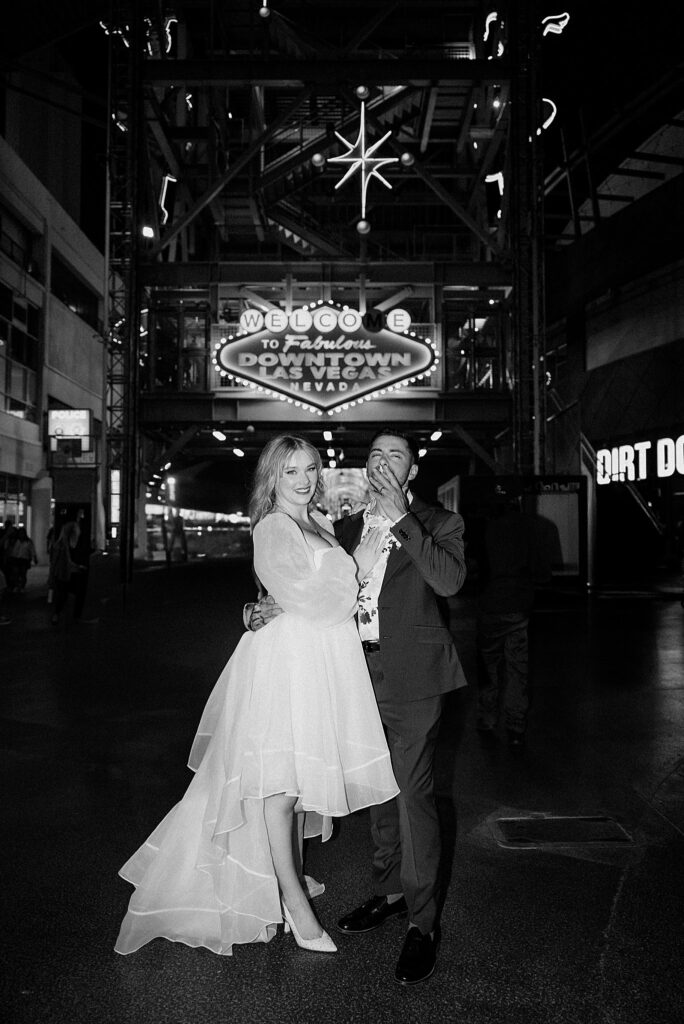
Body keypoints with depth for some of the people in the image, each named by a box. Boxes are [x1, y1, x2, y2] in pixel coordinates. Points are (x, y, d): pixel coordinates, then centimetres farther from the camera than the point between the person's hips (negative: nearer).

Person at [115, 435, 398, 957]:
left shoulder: (318, 523, 14)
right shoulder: (273, 529, -13)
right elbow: (306, 598, -20)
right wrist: (357, 564, -11)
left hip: (323, 659, 9)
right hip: (289, 656, -9)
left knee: (306, 771, 18)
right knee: (281, 780, 0)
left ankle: (292, 871, 35)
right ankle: (292, 896, 10)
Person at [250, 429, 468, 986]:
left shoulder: (438, 522, -2)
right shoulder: (347, 527, 14)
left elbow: (450, 580, -20)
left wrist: (400, 520, -21)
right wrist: (274, 604, -3)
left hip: (412, 674, -5)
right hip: (361, 673, 6)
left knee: (413, 791, -3)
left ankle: (423, 922, 11)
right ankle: (389, 892, 35)